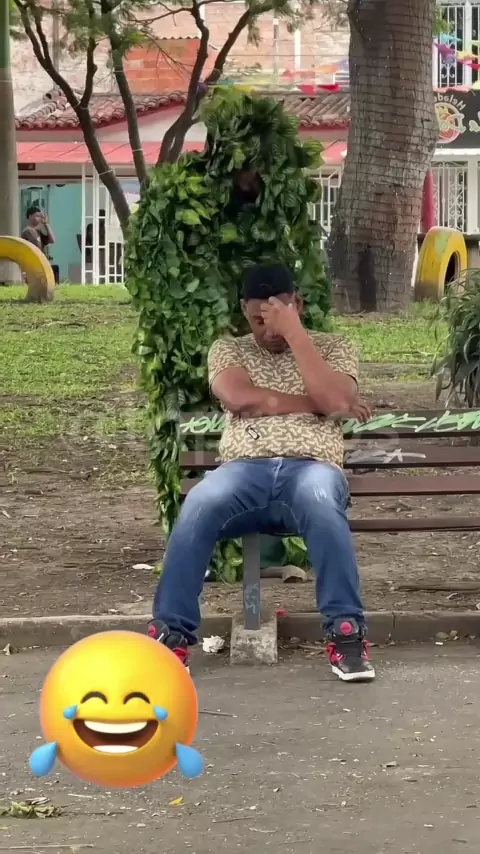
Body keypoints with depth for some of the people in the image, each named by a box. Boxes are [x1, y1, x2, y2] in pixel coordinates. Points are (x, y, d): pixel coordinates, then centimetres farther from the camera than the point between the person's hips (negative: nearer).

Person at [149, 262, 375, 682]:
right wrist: (314, 403, 0)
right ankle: (172, 632, -30)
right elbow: (239, 399, -2)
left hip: (311, 467, -1)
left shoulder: (333, 347, 18)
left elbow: (332, 400, -4)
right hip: (245, 470, 1)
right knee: (198, 507, -35)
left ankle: (347, 631, -36)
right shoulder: (228, 350, 20)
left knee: (321, 504, -41)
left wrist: (294, 333, -4)